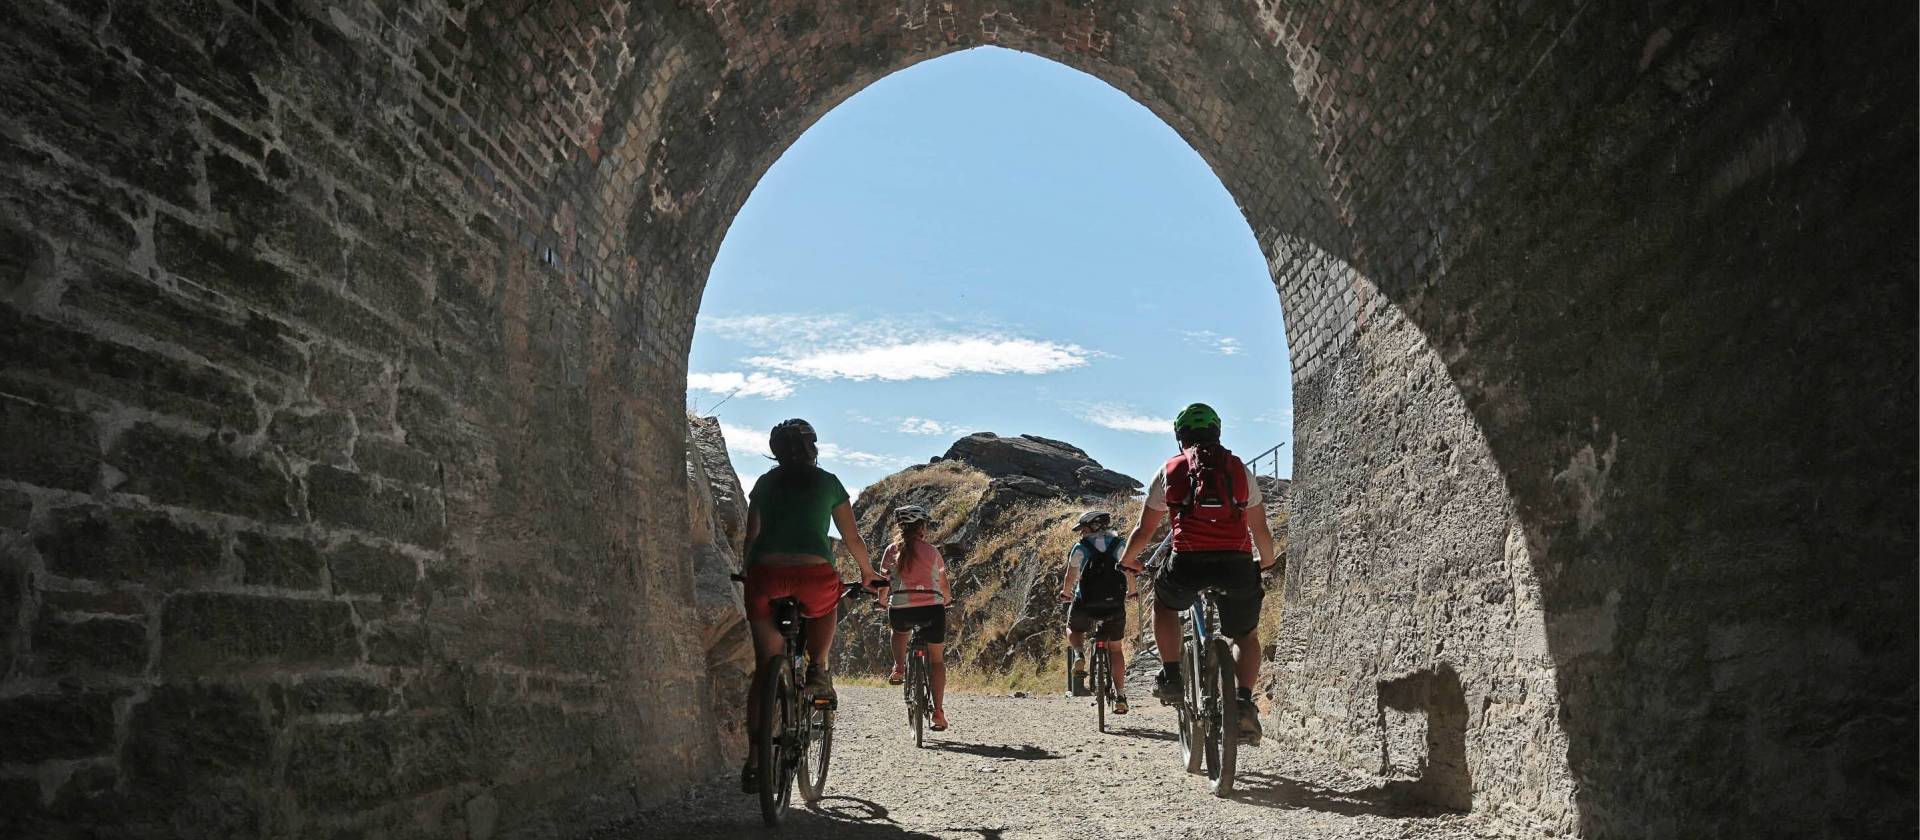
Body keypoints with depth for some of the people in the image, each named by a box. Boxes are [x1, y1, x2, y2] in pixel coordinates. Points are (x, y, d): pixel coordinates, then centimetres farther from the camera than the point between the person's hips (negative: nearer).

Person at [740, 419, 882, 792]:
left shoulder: (765, 483, 18)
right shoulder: (827, 483, 13)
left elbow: (751, 537, 20)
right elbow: (852, 538, 18)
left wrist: (749, 576, 36)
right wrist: (868, 572, 34)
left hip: (766, 575, 2)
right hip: (814, 575, -2)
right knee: (826, 607, 36)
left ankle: (755, 758, 6)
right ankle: (818, 670, 15)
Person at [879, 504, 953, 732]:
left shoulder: (891, 551, 7)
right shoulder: (931, 550, 6)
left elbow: (884, 584, 8)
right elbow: (944, 584, 14)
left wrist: (885, 605, 28)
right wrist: (947, 600, 35)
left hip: (900, 610, 1)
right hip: (932, 608, -1)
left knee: (899, 629, 38)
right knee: (936, 659, 13)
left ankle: (899, 668, 18)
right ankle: (938, 712, 6)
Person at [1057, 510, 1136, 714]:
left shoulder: (1080, 548, 2)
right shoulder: (1119, 545, 7)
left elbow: (1071, 577, 2)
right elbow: (1129, 572, 7)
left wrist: (1065, 593, 22)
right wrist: (1131, 592, 26)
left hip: (1085, 605, -1)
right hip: (1114, 606, 2)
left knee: (1073, 629, 30)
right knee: (1115, 649, 18)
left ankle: (1079, 654, -2)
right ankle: (1120, 696, 9)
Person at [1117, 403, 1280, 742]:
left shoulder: (1170, 470, 14)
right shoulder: (1240, 469, 18)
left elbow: (1144, 530, 18)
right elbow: (1261, 529, 22)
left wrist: (1127, 561, 36)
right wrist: (1268, 563, 41)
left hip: (1188, 563, -1)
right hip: (1238, 566, 1)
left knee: (1164, 602, 31)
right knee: (1247, 637, 23)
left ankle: (1170, 677, 20)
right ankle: (1244, 701, 1)